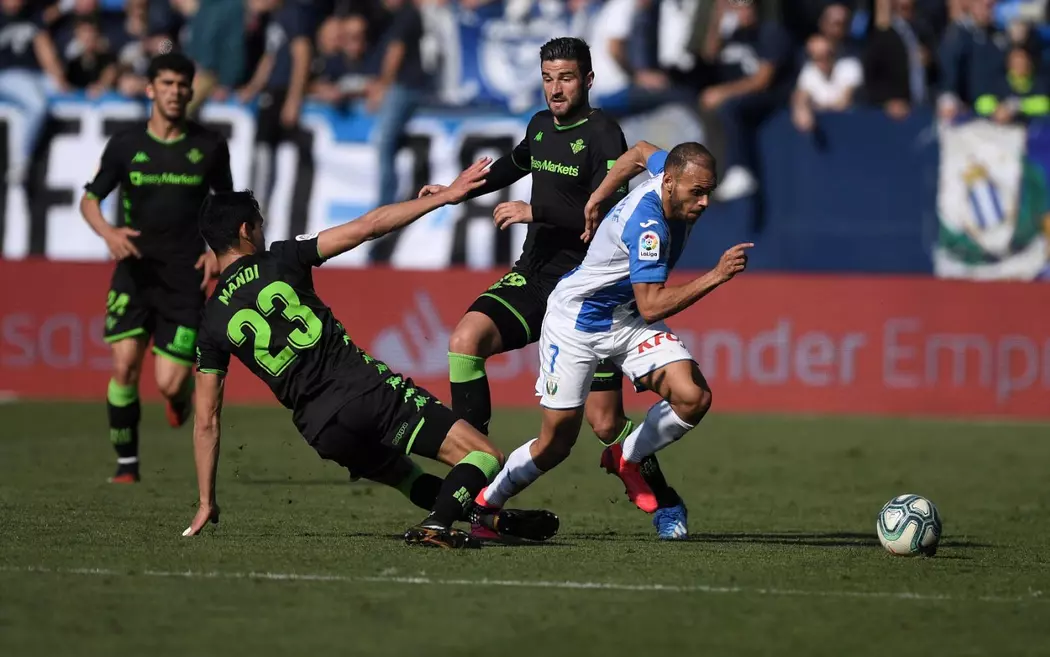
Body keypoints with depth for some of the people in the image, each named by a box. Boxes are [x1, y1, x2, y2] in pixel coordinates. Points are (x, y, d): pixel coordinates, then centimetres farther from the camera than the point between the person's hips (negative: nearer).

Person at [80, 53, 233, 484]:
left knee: (169, 383, -8)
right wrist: (108, 232, -13)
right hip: (135, 269, 1)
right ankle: (126, 463, 2)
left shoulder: (210, 147, 2)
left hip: (186, 277, 0)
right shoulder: (125, 145, 0)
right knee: (124, 364, -14)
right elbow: (90, 198, 8)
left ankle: (183, 392, 31)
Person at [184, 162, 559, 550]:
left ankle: (489, 519, 19)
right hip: (364, 385, -4)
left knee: (401, 475, 32)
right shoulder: (281, 259, 4)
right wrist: (444, 196, 6)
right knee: (485, 458, -7)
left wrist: (206, 503, 18)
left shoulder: (212, 325, 11)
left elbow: (206, 421, 11)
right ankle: (437, 525, -30)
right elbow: (367, 227, 0)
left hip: (320, 428, 4)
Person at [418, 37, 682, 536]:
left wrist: (536, 211, -24)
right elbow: (516, 164, 34)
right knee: (465, 339, -21)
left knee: (605, 423, -5)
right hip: (533, 275, 6)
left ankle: (660, 499, 25)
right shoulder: (540, 126, 10)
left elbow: (610, 212, -23)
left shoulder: (603, 134, -12)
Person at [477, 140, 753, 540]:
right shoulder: (647, 224, -34)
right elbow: (651, 306, -37)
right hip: (576, 321, -7)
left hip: (628, 320, 7)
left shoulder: (671, 172, -11)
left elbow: (642, 152, 13)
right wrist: (716, 276, -40)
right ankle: (486, 503, 25)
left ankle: (629, 460, 10)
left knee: (693, 397, -16)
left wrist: (597, 198, 24)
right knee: (556, 444, 0)